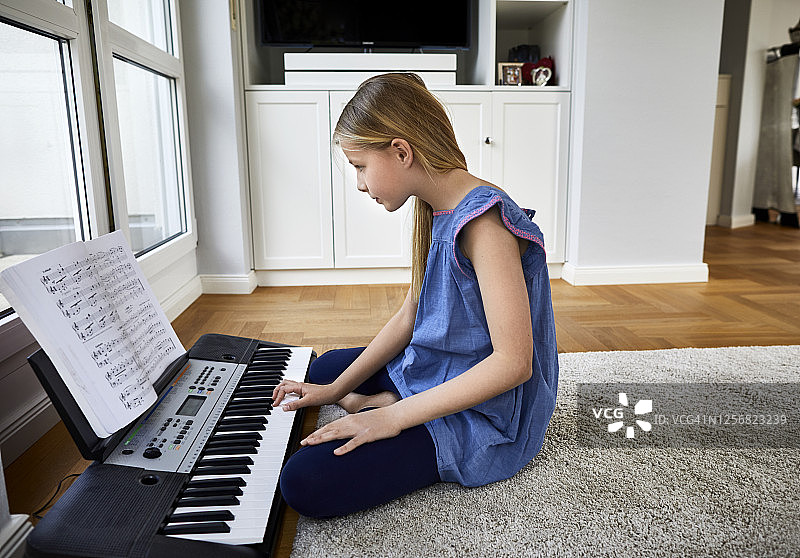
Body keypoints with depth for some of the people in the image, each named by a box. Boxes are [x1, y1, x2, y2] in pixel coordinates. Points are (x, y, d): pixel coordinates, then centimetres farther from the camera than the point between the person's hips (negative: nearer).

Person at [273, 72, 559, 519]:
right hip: (436, 370, 10)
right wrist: (335, 391, 6)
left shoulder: (482, 221, -27)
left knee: (306, 484, -23)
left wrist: (394, 416, -25)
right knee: (326, 367, 26)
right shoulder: (439, 213, 3)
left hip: (485, 417, -9)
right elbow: (409, 318, 8)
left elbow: (513, 362, -30)